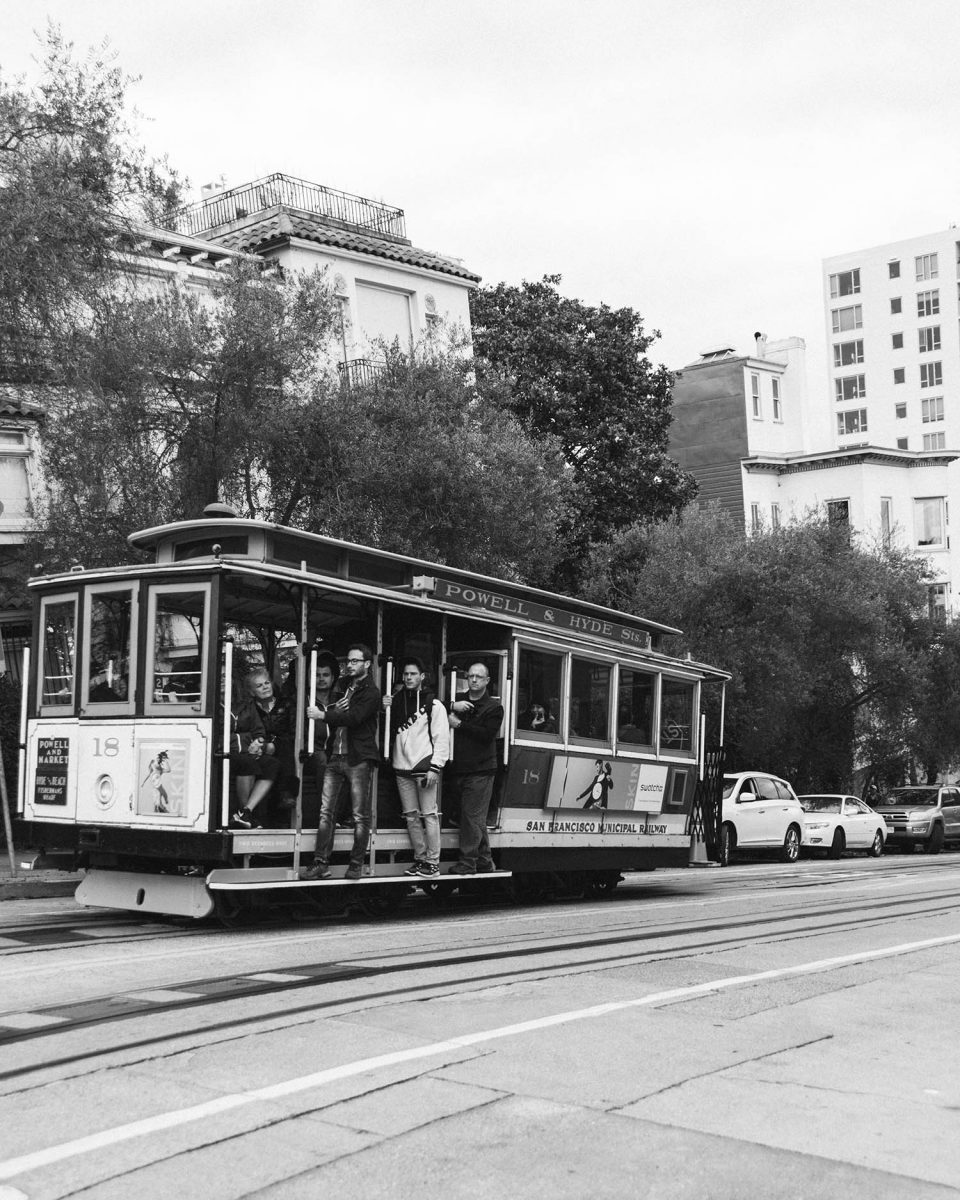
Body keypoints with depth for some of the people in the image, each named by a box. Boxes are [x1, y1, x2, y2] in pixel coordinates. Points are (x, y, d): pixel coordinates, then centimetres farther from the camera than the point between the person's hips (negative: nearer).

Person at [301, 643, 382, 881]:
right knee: (326, 812, 2)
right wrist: (333, 709, -10)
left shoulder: (371, 692, -5)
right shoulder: (342, 686, 18)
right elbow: (332, 715, 12)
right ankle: (321, 863, 4)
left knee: (360, 815, 0)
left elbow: (353, 717, -19)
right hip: (334, 756, 6)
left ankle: (356, 864, 7)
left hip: (358, 759, -6)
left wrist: (325, 715, -16)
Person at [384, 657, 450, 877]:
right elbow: (390, 731, 15)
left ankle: (433, 862, -2)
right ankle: (420, 859, 16)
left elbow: (442, 738, -7)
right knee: (411, 817, 8)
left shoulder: (433, 704, -3)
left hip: (425, 767, -5)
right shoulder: (396, 700, 13)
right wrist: (386, 710, -1)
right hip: (402, 768, 6)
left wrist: (435, 767, -14)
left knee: (429, 815, -5)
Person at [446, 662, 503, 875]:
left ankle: (467, 862, -6)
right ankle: (484, 860, 21)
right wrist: (452, 706, -12)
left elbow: (486, 734, -14)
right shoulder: (459, 701, 16)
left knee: (472, 817, -9)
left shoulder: (493, 707, 0)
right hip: (458, 769, 6)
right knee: (476, 818, 13)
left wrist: (459, 724, -13)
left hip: (480, 771, -6)